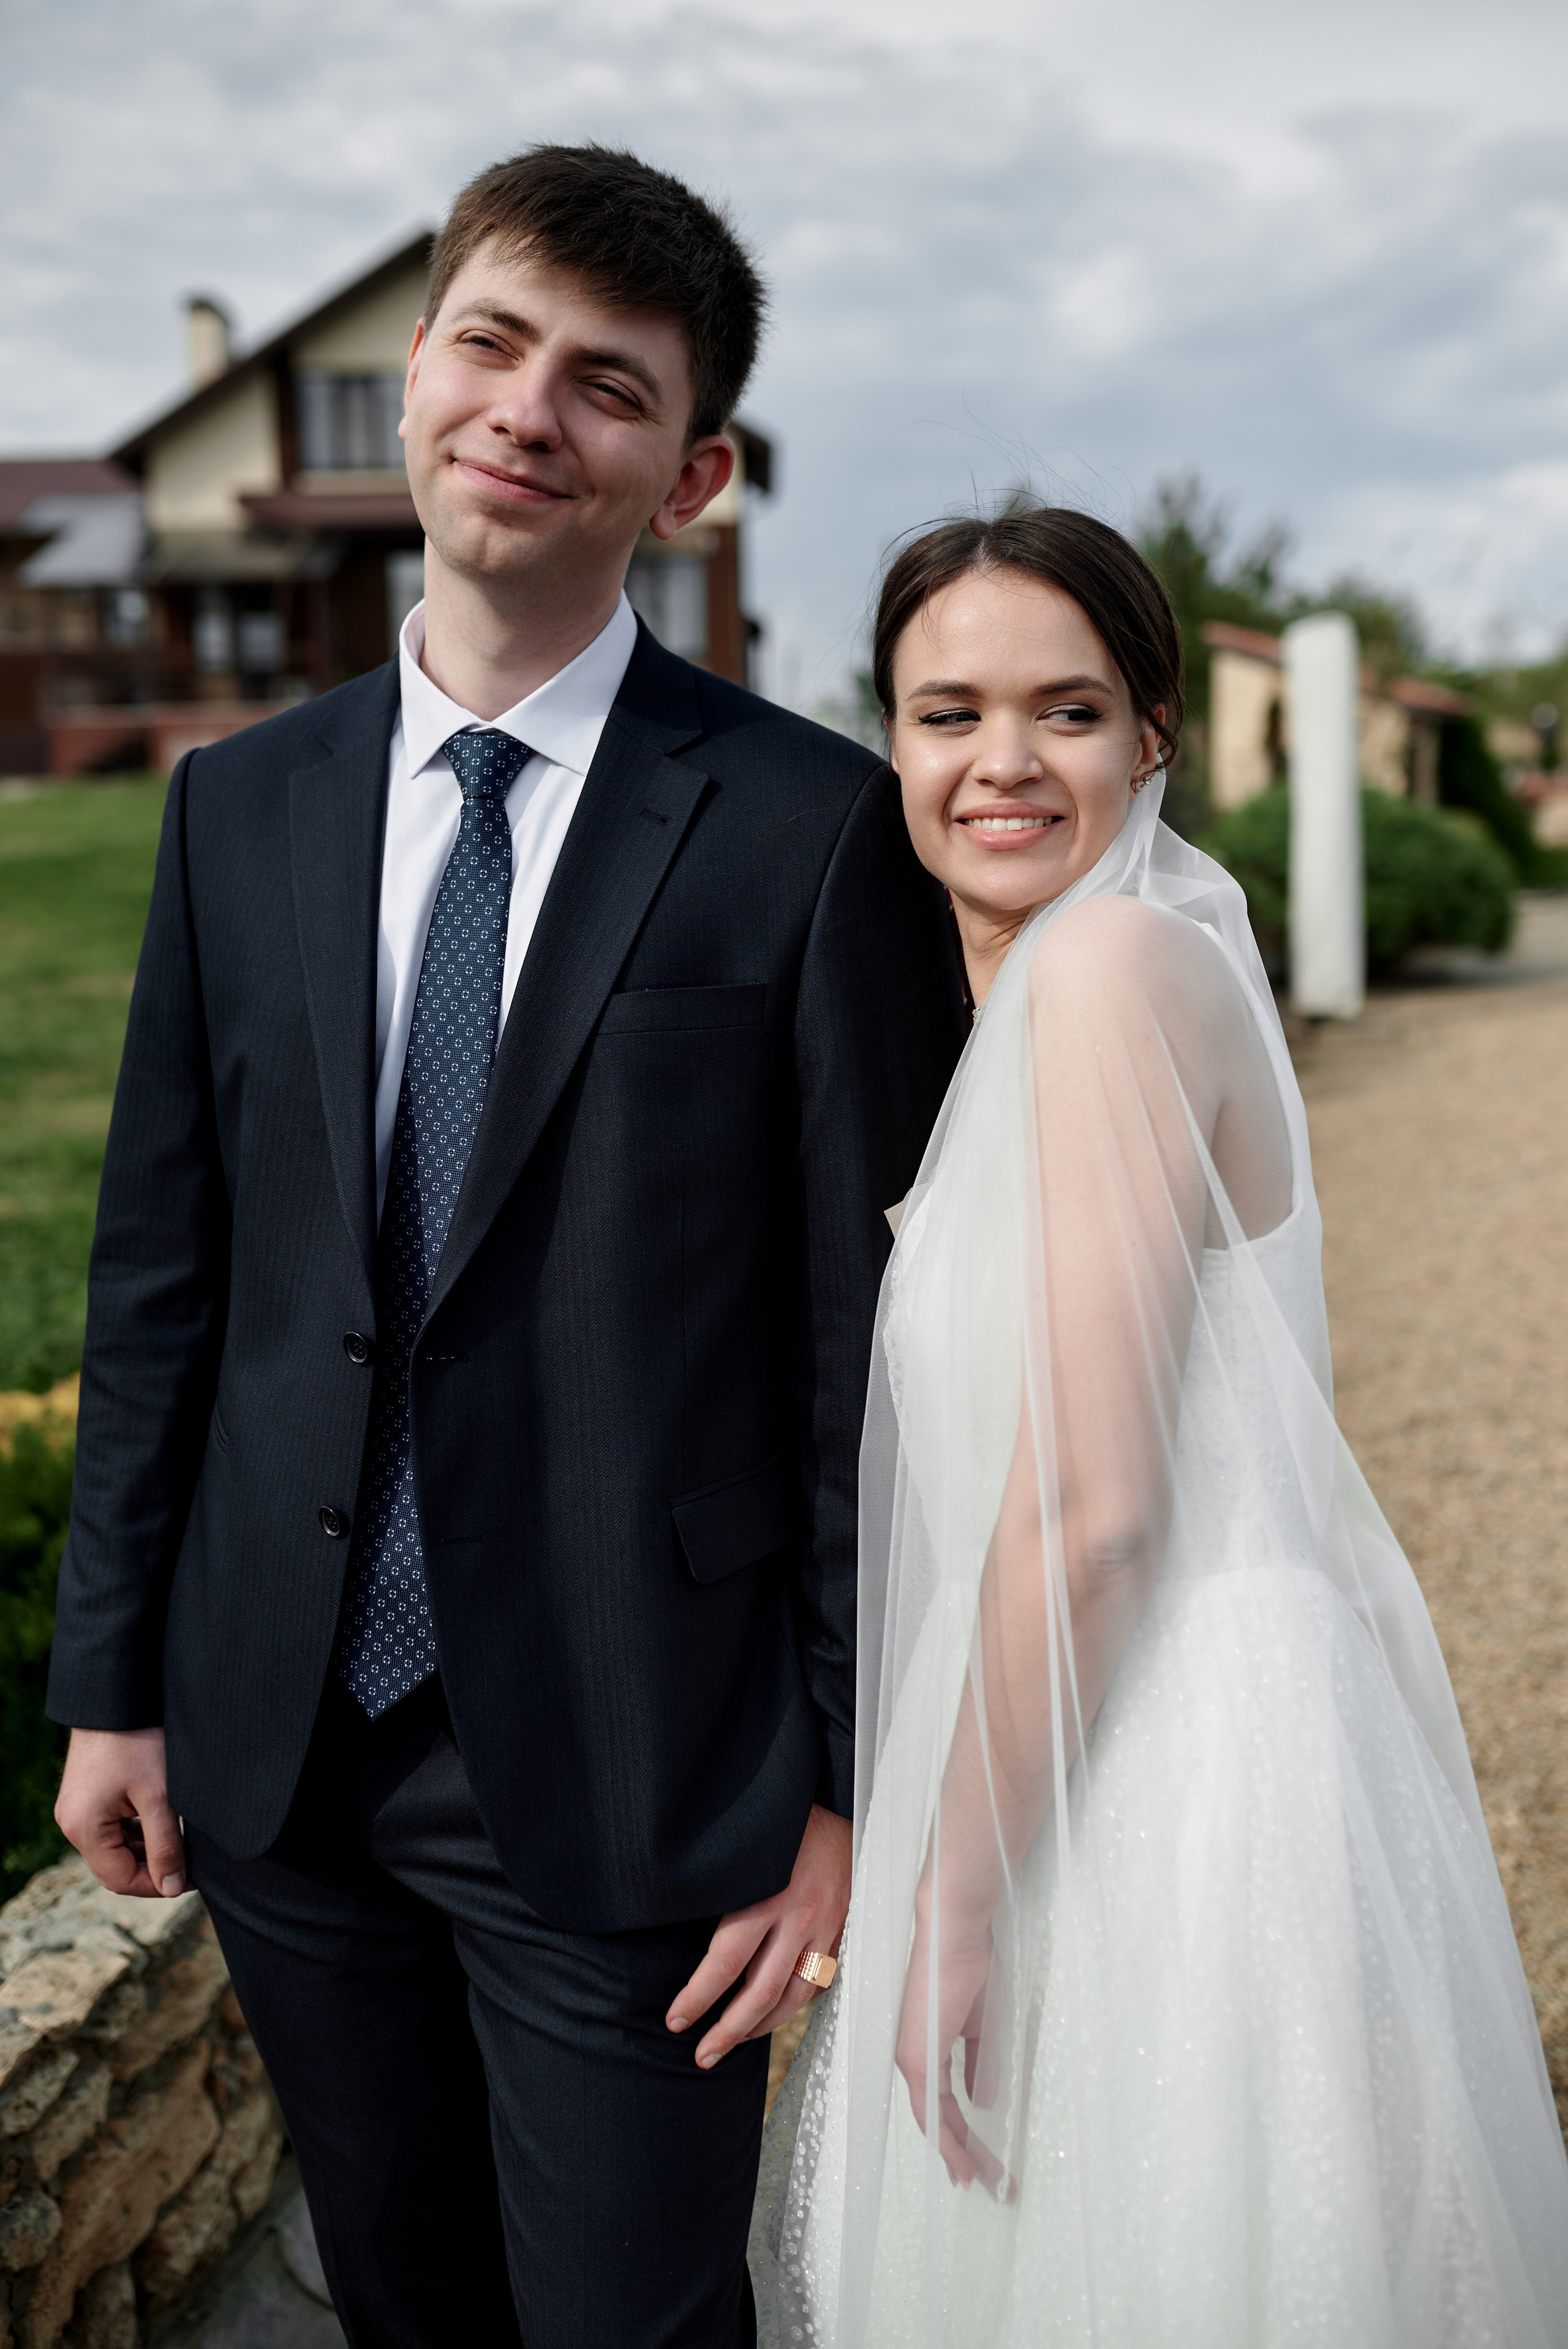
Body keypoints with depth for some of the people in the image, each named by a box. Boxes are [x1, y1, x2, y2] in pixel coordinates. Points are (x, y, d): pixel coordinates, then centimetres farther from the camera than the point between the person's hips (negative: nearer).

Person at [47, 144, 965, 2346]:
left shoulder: (810, 828, -10)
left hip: (628, 1775, -4)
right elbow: (160, 1264, 7)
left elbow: (879, 1338, -9)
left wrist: (854, 1793, -8)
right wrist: (112, 1676, 7)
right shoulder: (245, 804, 4)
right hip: (279, 1752, 5)